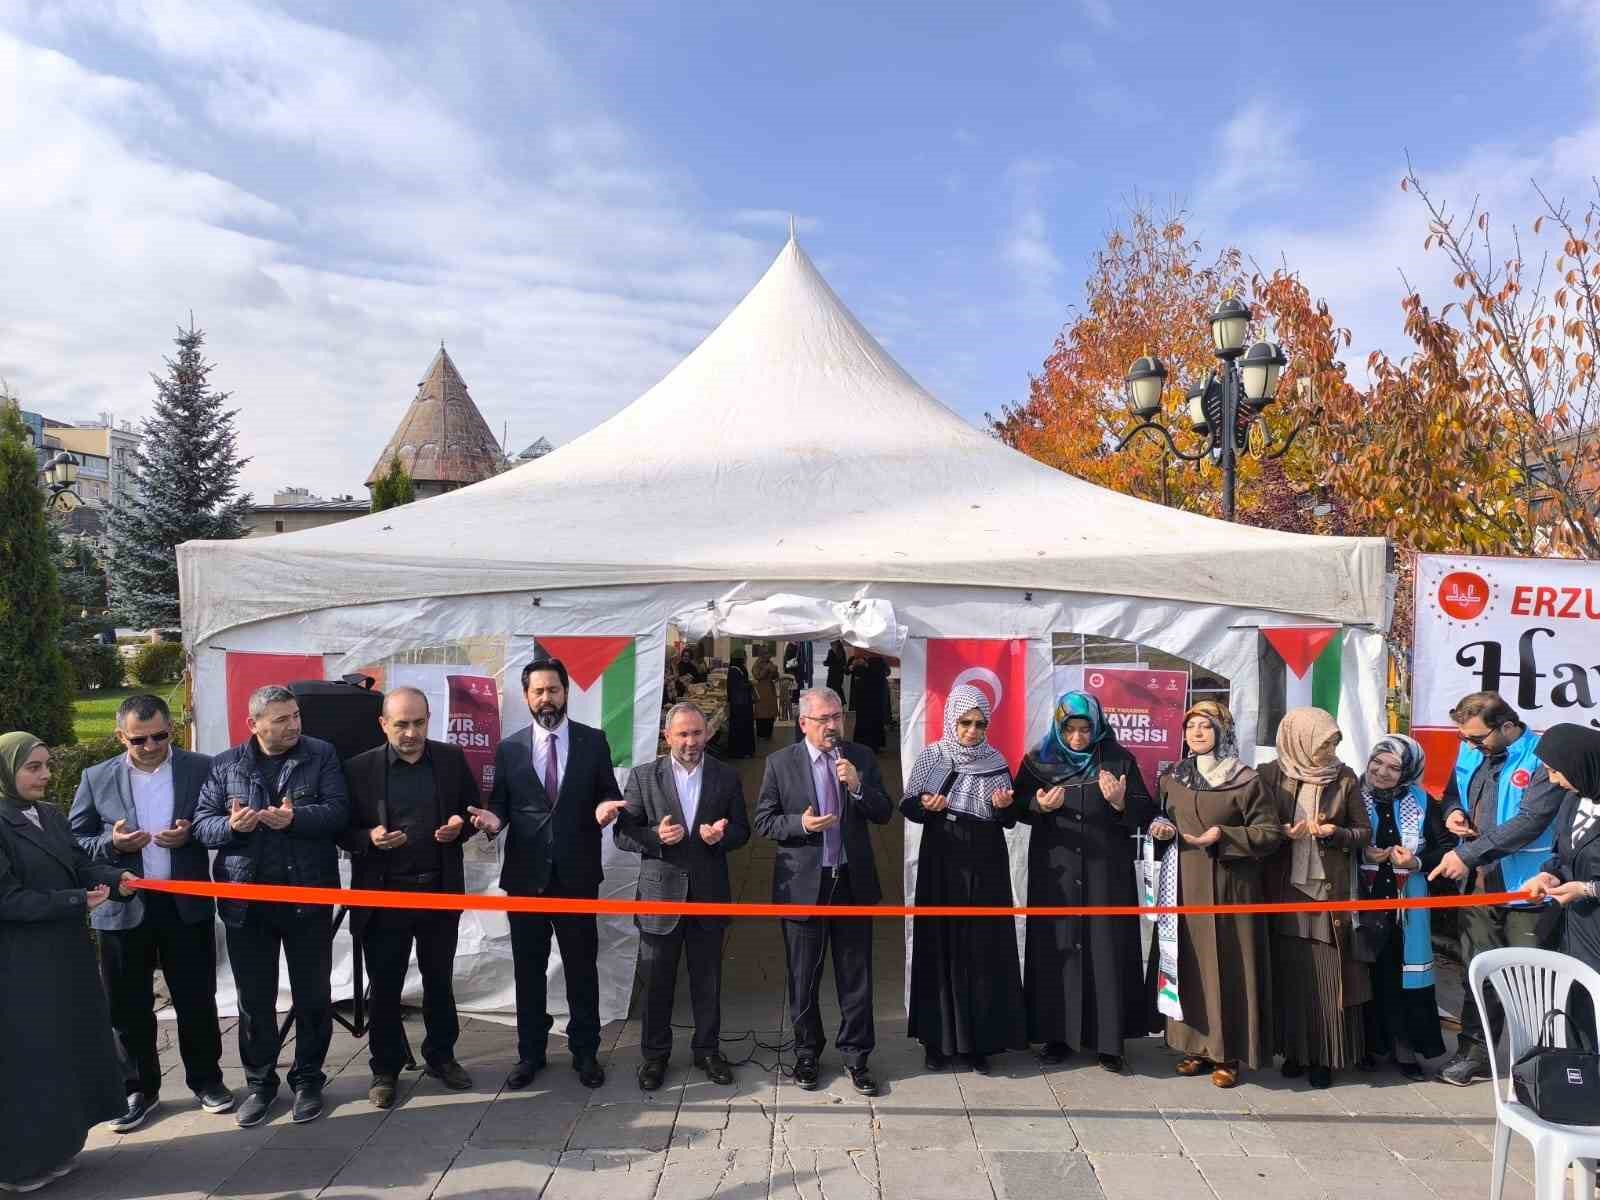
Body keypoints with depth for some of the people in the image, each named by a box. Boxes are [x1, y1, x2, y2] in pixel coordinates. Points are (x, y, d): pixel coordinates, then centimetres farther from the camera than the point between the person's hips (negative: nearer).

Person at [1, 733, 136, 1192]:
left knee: (67, 1048, 15)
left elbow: (81, 866, 5)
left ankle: (52, 1146, 29)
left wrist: (116, 878, -14)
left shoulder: (51, 817, 8)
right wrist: (77, 901, -19)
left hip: (64, 955, 8)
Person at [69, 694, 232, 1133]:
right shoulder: (96, 779, 1)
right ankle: (139, 1089, 27)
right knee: (129, 1006, 10)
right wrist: (112, 843, -15)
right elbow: (72, 842, 4)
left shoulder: (202, 769, -2)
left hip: (187, 904, -1)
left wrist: (192, 834, -18)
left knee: (197, 1000, 8)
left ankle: (206, 1079, 26)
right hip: (123, 908, 1)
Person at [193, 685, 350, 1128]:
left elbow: (337, 811, -9)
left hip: (309, 895, -1)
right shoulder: (225, 765, 5)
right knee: (254, 999, 12)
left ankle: (308, 1079, 27)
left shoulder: (321, 756, -1)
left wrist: (296, 818, -26)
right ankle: (260, 1083, 29)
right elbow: (202, 824, 2)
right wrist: (231, 825, -19)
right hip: (246, 900, 2)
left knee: (313, 995, 9)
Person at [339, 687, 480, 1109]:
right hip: (383, 895, -2)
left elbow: (474, 809, 8)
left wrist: (460, 826, -13)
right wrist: (369, 839, -21)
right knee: (384, 987, 9)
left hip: (440, 891, 2)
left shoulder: (452, 758, 0)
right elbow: (343, 830, -1)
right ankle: (385, 1068, 26)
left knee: (439, 980, 16)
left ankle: (441, 1056, 33)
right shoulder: (359, 768, -5)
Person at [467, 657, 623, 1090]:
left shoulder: (594, 741, 1)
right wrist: (493, 817, -16)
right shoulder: (509, 748, 4)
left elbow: (608, 794, 3)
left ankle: (585, 1052, 24)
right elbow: (500, 802, 6)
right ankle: (530, 1053, 27)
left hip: (577, 874, -1)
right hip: (524, 875, 1)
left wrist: (605, 807, -20)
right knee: (528, 969, 12)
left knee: (582, 967, 9)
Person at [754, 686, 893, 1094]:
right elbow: (764, 822, -2)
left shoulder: (862, 758, 2)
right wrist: (800, 824, -20)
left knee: (856, 976, 8)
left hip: (853, 881, 1)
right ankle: (806, 1053, 31)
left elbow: (884, 814, 1)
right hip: (803, 884, -1)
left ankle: (856, 1055, 23)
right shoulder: (780, 763, -4)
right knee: (803, 977, 12)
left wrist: (858, 787, -17)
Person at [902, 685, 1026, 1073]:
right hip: (941, 863, 0)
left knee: (983, 949, 3)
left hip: (985, 866, 1)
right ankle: (937, 1037, 16)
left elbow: (1009, 821, 6)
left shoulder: (996, 761, 1)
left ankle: (979, 1040, 15)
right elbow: (907, 806, 3)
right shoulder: (930, 757, -1)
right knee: (940, 947, 4)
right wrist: (925, 806, -17)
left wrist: (1004, 806, -15)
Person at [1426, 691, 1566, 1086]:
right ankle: (1474, 1055, 25)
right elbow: (1452, 792, 22)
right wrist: (1453, 811, -3)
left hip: (1526, 889, -6)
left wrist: (1467, 854, -24)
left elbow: (1531, 821, -24)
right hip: (1479, 884, 6)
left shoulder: (1542, 757, -16)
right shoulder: (1470, 752, 6)